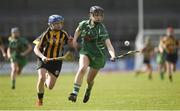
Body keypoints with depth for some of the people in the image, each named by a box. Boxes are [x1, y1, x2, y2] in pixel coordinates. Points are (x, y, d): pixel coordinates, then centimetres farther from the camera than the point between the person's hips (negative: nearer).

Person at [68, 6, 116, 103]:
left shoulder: (102, 29, -19)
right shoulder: (84, 24, -7)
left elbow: (108, 44, -29)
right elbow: (78, 30, 19)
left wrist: (113, 56, -44)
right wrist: (74, 40, 12)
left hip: (98, 56, -2)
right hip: (85, 52, 2)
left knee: (89, 80, 9)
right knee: (82, 69, -30)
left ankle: (88, 90, 46)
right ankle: (75, 93, -31)